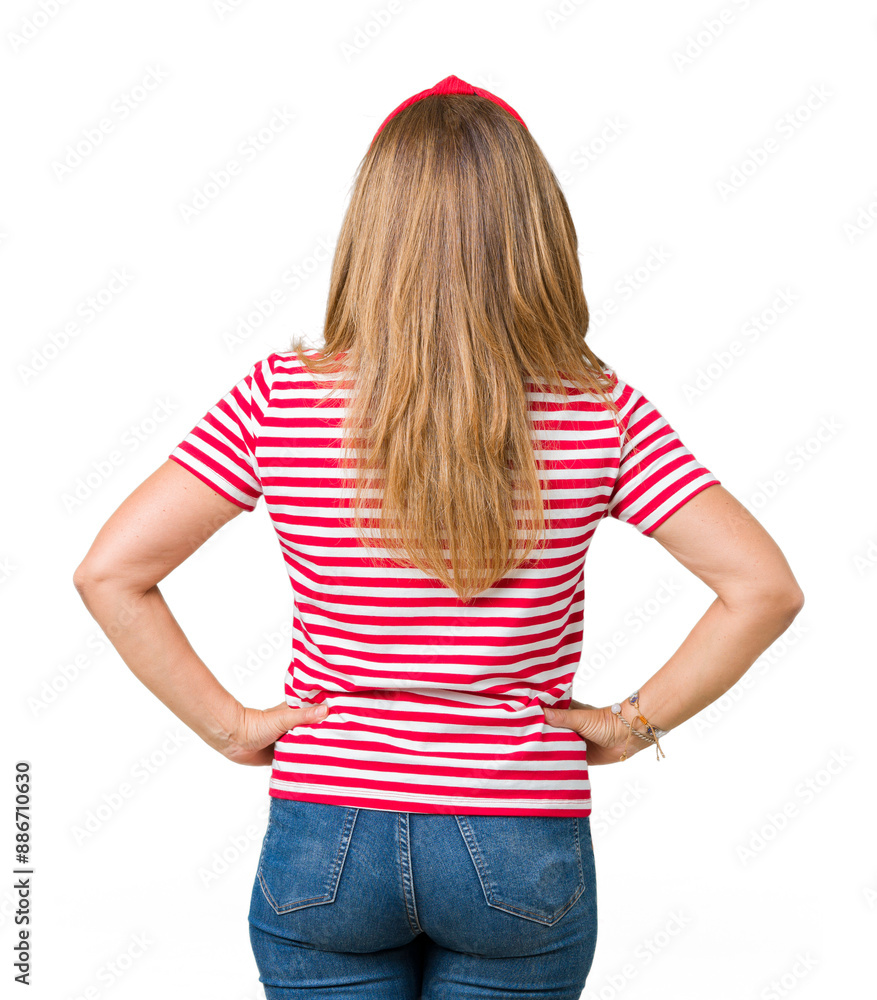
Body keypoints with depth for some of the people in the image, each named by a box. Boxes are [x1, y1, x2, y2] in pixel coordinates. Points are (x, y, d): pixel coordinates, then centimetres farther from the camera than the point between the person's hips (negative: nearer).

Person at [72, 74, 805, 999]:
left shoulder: (278, 401, -9)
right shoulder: (602, 414, -9)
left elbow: (110, 573, -10)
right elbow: (763, 587, -11)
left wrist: (229, 724, -3)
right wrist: (633, 722, -3)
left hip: (324, 844, 0)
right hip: (524, 850, 0)